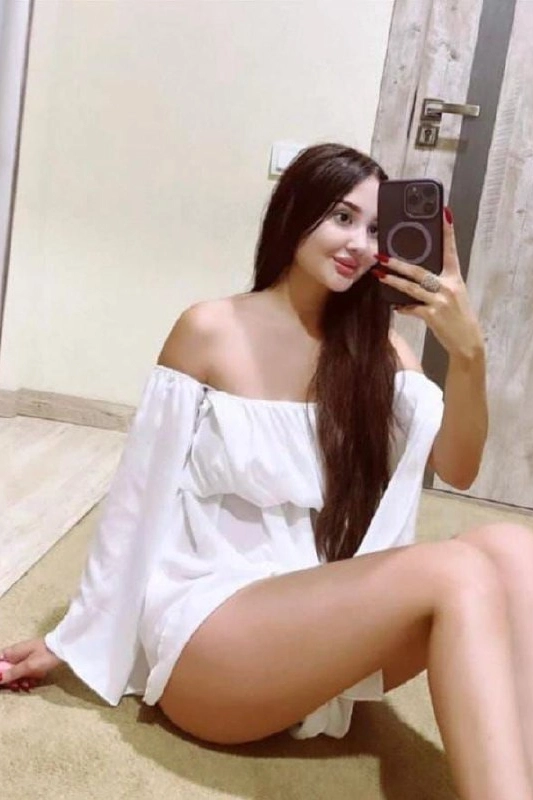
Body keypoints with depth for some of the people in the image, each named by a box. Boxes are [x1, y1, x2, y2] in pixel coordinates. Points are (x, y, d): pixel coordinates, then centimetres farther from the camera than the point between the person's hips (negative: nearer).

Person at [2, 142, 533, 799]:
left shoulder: (376, 346, 9)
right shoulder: (211, 330, -5)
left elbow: (456, 469, -2)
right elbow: (139, 499, -2)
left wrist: (467, 351, -19)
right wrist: (71, 639, 4)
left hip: (325, 614, 5)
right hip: (206, 629, -5)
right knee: (460, 572, -28)